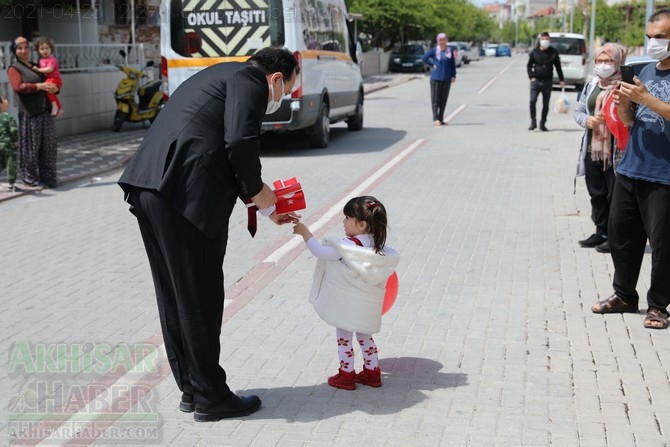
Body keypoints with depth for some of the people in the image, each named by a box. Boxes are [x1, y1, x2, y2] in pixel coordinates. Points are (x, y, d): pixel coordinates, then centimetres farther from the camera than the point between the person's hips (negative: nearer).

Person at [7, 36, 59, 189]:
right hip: (29, 113, -6)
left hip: (46, 110, 6)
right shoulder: (14, 68, 1)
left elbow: (52, 80, 27)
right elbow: (18, 87, -15)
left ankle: (47, 177, 15)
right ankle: (30, 179, 7)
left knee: (49, 146, 6)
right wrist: (39, 86, -25)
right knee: (30, 147, -3)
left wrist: (54, 88, 2)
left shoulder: (37, 66, 20)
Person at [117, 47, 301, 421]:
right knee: (200, 299, 2)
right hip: (187, 196, -9)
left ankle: (191, 389, 28)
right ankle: (210, 397, 15)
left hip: (149, 189, 10)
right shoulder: (250, 81, 1)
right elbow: (240, 144, -16)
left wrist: (265, 205, 28)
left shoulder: (221, 75, 30)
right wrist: (257, 191, 2)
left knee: (176, 298, 16)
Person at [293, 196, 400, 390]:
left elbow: (321, 251, -20)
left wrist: (305, 232, -9)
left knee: (344, 337, 10)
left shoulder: (349, 246, -23)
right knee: (365, 336, 22)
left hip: (348, 305, -7)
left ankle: (346, 375, 19)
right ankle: (372, 372, 28)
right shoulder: (377, 246, -3)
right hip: (368, 306, 7)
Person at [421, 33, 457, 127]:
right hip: (436, 78, -3)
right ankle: (436, 119, -4)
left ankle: (441, 119, 13)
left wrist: (453, 76, 2)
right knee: (435, 99, -4)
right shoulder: (434, 50, -1)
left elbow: (453, 64, 7)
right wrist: (432, 64, -5)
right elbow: (424, 57, 0)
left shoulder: (450, 51, 6)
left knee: (443, 99, 6)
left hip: (446, 79, 3)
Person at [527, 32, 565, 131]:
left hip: (547, 82, 1)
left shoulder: (553, 52, 4)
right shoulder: (534, 52, 2)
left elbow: (558, 66, 10)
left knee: (546, 104, 5)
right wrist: (531, 77, -6)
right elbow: (529, 65, 8)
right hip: (536, 81, -1)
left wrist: (561, 80, 6)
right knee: (532, 101, -16)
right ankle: (533, 121, -5)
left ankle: (542, 124, 15)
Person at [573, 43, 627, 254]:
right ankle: (601, 232, 30)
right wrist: (586, 120, -3)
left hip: (616, 151, -7)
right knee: (597, 194, 16)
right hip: (592, 150, 7)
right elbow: (578, 111, 17)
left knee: (615, 196, 2)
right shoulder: (591, 84, 12)